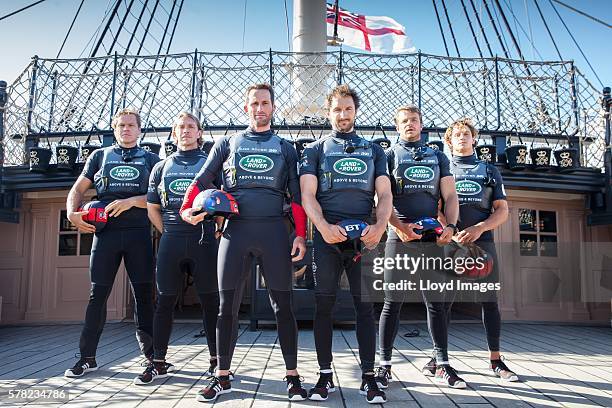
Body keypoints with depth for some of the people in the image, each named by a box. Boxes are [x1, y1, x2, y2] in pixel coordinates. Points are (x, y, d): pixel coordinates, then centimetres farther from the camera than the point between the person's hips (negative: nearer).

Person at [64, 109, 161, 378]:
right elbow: (78, 189, 14)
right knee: (98, 294, 2)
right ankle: (87, 357, 12)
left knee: (144, 293, 1)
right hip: (106, 231, 1)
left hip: (139, 232, -1)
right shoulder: (100, 156, 17)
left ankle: (151, 354, 10)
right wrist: (72, 213, -5)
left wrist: (131, 201, -12)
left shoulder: (150, 159, 14)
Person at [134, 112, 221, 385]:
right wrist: (169, 233, 9)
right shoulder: (161, 167, 17)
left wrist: (216, 230, 0)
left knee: (210, 301, 1)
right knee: (164, 301, 4)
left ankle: (216, 361, 12)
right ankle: (158, 363, 14)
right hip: (170, 240, 3)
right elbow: (153, 208, 17)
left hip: (203, 239, -2)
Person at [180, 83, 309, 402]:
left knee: (282, 305, 2)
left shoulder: (285, 148, 14)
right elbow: (202, 180, 12)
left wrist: (300, 234, -2)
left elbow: (297, 194, 9)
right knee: (227, 306, 3)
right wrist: (187, 208, -6)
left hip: (273, 230, 0)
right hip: (236, 230, 1)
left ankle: (292, 376, 13)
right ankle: (222, 377, 16)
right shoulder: (227, 143, 15)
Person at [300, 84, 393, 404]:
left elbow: (384, 195, 9)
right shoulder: (315, 150, 13)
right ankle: (325, 375, 13)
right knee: (323, 305, 2)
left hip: (365, 237, 1)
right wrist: (323, 226, -16)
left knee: (365, 306, 2)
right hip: (327, 236, -1)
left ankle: (369, 377, 9)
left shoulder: (374, 150, 18)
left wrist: (380, 226, -11)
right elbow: (308, 195, 2)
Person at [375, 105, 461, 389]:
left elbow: (450, 197, 13)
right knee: (393, 302, -1)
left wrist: (450, 226, -5)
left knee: (437, 303, 6)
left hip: (432, 239, 3)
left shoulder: (438, 157, 18)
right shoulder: (389, 156, 9)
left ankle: (443, 364, 16)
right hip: (399, 237, -3)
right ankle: (385, 364, 8)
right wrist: (398, 225, -16)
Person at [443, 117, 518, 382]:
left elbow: (502, 211, 11)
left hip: (482, 242, 1)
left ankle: (495, 359, 10)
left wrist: (479, 228, -8)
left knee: (489, 299, 2)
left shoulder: (489, 171, 18)